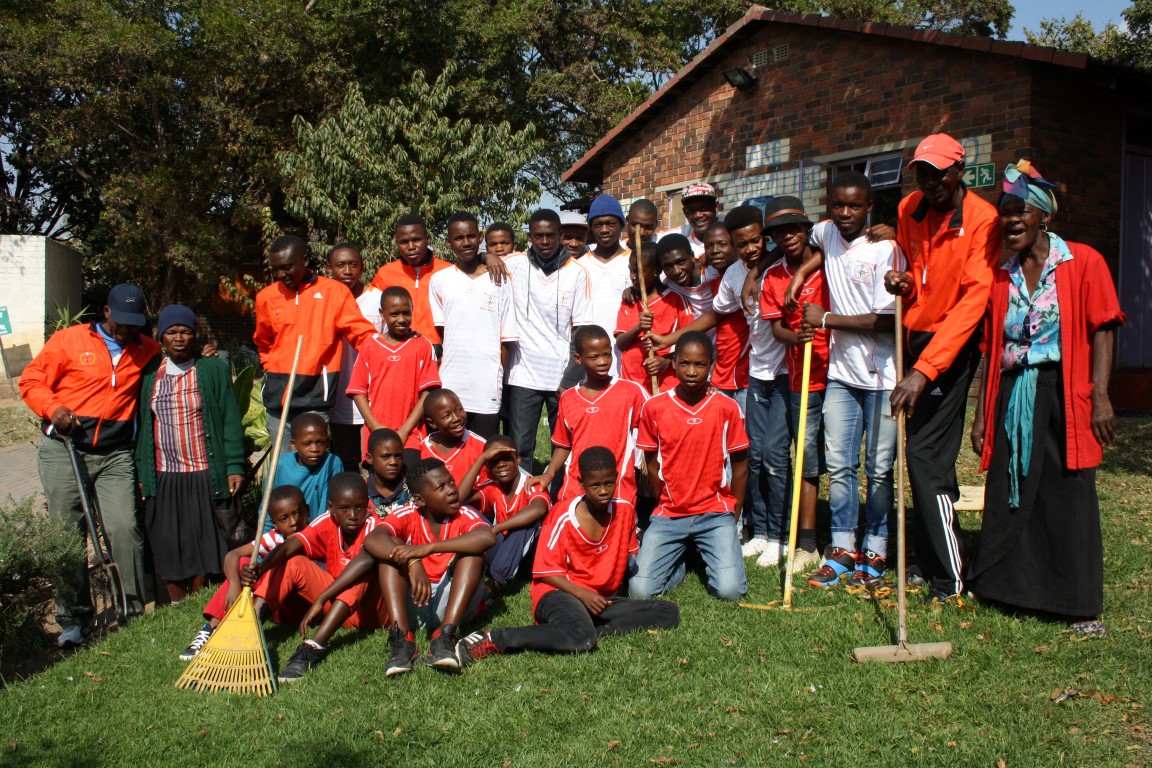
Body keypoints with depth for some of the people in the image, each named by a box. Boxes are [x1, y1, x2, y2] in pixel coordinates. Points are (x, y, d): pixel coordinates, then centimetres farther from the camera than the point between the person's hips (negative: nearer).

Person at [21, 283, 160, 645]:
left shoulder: (146, 350, 12)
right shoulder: (69, 340, 4)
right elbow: (31, 381, 4)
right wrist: (52, 408, -14)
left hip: (116, 455, 1)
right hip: (64, 450, -1)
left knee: (124, 529, -11)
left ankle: (132, 611, 0)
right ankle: (73, 618, 11)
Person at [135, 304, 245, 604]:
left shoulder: (214, 368, 2)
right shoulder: (150, 372, 8)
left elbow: (230, 419, 0)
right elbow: (142, 424, 11)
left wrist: (234, 466, -7)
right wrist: (141, 473, 7)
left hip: (205, 475, -2)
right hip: (163, 478, 2)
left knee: (203, 545, 4)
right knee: (167, 548, 6)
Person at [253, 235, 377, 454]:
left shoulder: (334, 291, -1)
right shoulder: (267, 297, 10)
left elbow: (361, 333, -1)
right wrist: (273, 371, 14)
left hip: (316, 393, -4)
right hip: (278, 395, 4)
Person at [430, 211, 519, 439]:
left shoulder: (499, 281, 6)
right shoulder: (439, 280, 8)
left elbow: (507, 339, 6)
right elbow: (438, 331, 11)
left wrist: (500, 377, 0)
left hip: (487, 391, -1)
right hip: (449, 388, 1)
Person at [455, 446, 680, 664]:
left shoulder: (625, 511, 3)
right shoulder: (563, 519, -10)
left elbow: (629, 554, 18)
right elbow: (547, 572, -8)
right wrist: (582, 594, -20)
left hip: (603, 599, 6)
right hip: (559, 592, -6)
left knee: (669, 612, -14)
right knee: (581, 640, -40)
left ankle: (585, 627, -25)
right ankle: (493, 640, -28)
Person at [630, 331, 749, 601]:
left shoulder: (727, 408, -5)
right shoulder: (654, 407, -4)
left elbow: (739, 465, 3)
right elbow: (652, 463, 6)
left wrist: (733, 516, 5)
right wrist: (668, 506, 6)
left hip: (715, 513, 0)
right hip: (669, 515, 1)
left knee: (729, 590, -18)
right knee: (640, 590, -15)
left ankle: (709, 555, 16)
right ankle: (679, 560, 17)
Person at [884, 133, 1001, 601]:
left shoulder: (982, 219, -15)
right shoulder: (909, 210, 6)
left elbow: (974, 300, -23)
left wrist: (924, 370, -30)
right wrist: (904, 282, -4)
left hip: (952, 344, -7)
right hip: (914, 338, 7)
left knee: (925, 453, -13)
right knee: (928, 453, 12)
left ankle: (950, 578, -4)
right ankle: (929, 562, 22)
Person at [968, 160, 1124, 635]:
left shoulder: (1083, 263, 0)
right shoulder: (1001, 277, 13)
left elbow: (1102, 331, -6)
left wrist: (1100, 395, -15)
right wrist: (982, 414, 11)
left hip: (1063, 395, -4)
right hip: (1012, 397, 5)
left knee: (1069, 497, -3)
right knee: (1008, 495, 7)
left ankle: (1082, 606, 7)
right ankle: (1010, 586, 20)